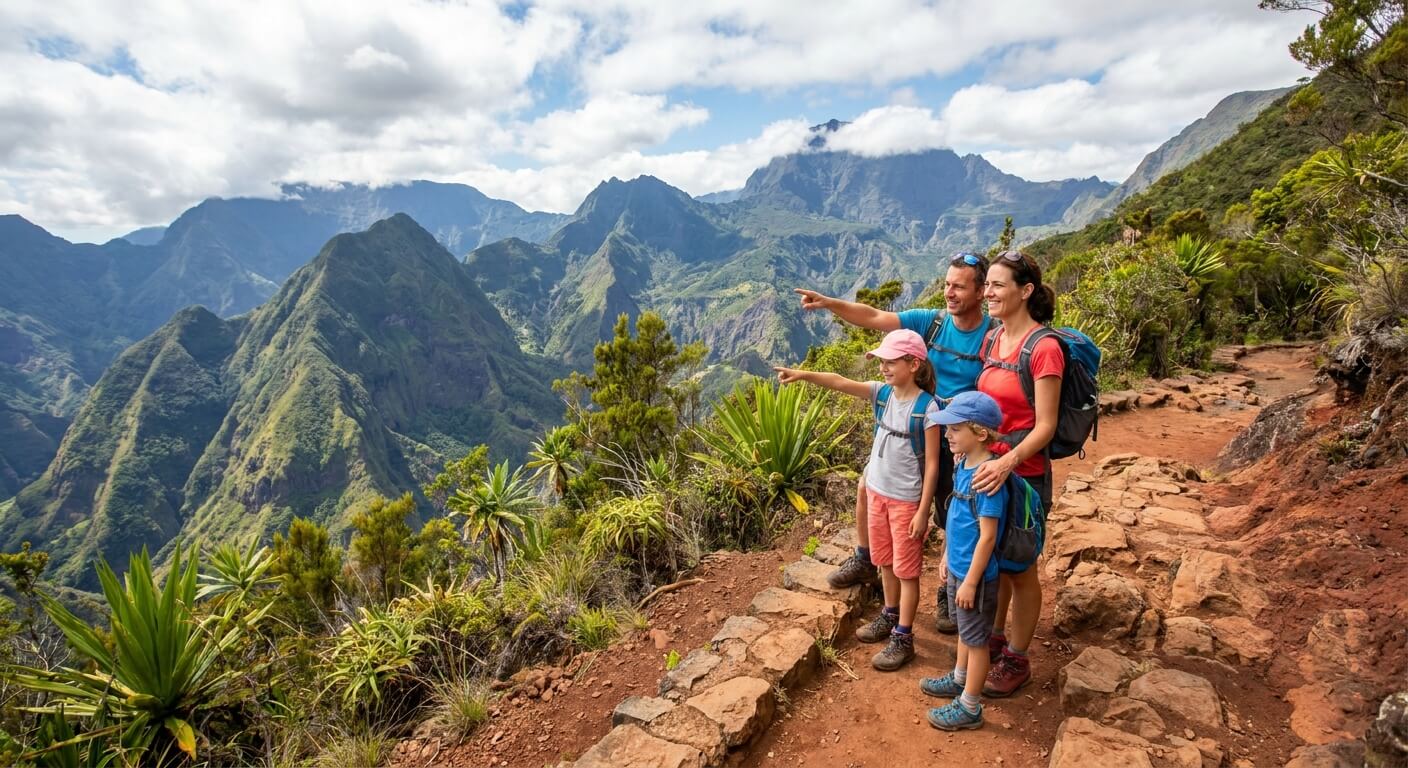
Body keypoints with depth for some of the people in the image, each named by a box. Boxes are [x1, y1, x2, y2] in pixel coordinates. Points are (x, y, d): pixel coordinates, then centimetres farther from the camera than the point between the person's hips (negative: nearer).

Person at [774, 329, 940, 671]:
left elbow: (932, 464, -16)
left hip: (906, 500, -6)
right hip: (877, 491, 7)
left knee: (906, 569, 8)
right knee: (885, 562, 22)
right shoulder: (882, 393, -2)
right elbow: (840, 382, -12)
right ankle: (890, 616, 41)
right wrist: (803, 374, -28)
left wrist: (922, 511, -16)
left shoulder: (927, 407, -19)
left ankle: (903, 638, 20)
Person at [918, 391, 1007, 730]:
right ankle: (959, 680, 45)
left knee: (976, 638, 9)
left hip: (975, 575, -8)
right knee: (964, 630, 26)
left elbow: (987, 536, -24)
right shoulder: (962, 464, 0)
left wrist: (970, 582, -20)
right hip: (957, 568, 8)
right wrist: (947, 557, 17)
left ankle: (969, 708, 24)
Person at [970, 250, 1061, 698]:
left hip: (1022, 472, -7)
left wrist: (1006, 463, -32)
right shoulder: (992, 339, 5)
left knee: (1017, 569, 9)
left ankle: (1017, 661, 28)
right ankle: (994, 638, 40)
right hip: (986, 464, 7)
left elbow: (1044, 427, -19)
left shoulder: (1043, 348, -18)